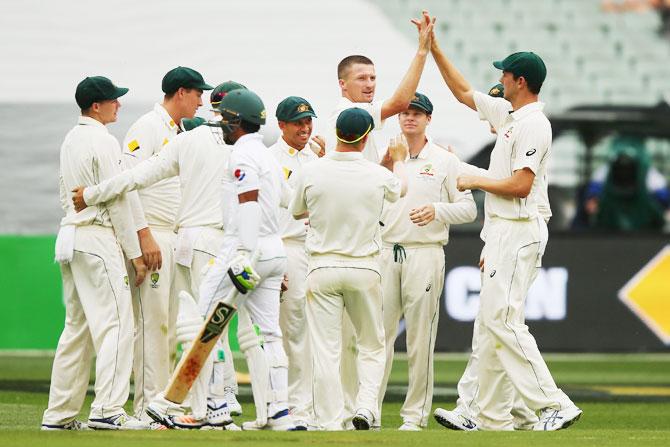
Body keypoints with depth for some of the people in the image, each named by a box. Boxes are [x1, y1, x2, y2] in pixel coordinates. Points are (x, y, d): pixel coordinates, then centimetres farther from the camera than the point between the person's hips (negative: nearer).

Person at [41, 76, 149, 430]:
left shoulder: (70, 140, 16)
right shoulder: (104, 142, -12)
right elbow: (117, 202, -14)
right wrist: (135, 254, -11)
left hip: (70, 237, 9)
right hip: (99, 238, -9)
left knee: (77, 326, 11)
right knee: (114, 322, -10)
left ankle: (60, 414, 10)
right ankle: (107, 409, -18)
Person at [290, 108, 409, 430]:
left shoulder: (310, 172, -7)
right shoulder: (379, 176, -6)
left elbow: (297, 212, 12)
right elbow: (400, 189, 21)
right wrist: (399, 160, 41)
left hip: (322, 267, 0)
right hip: (364, 268, 0)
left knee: (325, 351, 1)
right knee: (372, 346, 14)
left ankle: (329, 422, -2)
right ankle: (366, 408, -3)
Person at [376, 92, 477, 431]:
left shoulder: (445, 161, 5)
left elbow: (468, 209, 2)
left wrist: (437, 210, -14)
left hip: (425, 254, -3)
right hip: (385, 251, 3)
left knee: (420, 339, -3)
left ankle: (415, 413, 1)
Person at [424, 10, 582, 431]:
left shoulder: (533, 125, -15)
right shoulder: (508, 114, 14)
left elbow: (520, 185, -23)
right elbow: (464, 92, 28)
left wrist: (476, 180, -10)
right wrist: (434, 49, 24)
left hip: (519, 232, -10)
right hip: (503, 232, 10)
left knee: (503, 320, -16)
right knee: (492, 323, 9)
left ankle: (554, 404, -19)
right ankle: (494, 419, 11)